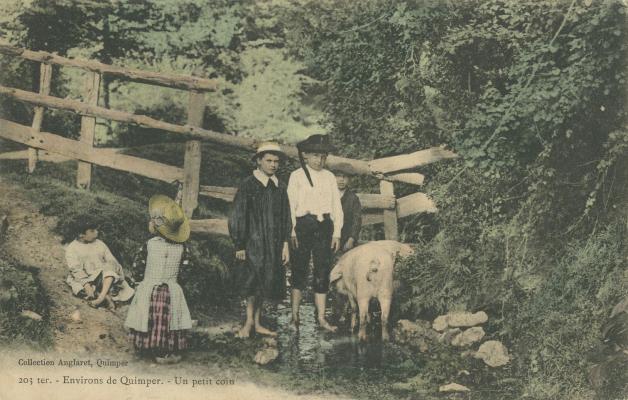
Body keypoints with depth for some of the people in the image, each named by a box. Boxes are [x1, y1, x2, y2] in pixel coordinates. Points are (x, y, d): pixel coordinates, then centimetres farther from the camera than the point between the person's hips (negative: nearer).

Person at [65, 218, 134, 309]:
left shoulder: (99, 244, 13)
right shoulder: (71, 248, 1)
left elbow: (111, 261, 4)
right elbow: (75, 269, -12)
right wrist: (86, 284, -28)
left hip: (102, 277, 2)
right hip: (83, 279, -2)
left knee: (110, 271, -28)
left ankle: (100, 298, -43)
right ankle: (107, 297, -38)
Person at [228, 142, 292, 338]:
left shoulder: (280, 187, 11)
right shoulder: (248, 186, -5)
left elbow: (286, 218, 14)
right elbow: (238, 217, -6)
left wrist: (285, 244, 6)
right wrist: (239, 246, -8)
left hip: (275, 244, 5)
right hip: (254, 243, -5)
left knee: (265, 285, 9)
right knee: (254, 283, -9)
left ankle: (256, 323, 16)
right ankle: (249, 321, 5)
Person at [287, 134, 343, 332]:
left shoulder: (329, 177, 10)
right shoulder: (297, 176, 0)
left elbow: (337, 206, 11)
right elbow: (290, 205, -3)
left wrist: (337, 233, 5)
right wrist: (292, 232, -9)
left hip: (324, 226, 3)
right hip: (303, 225, -3)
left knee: (322, 272, 4)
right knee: (300, 270, 3)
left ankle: (321, 318, 9)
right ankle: (295, 315, 14)